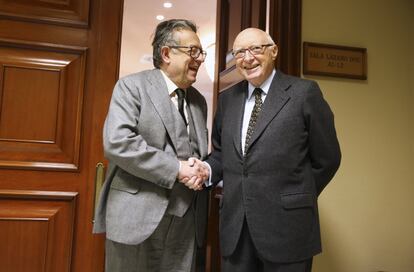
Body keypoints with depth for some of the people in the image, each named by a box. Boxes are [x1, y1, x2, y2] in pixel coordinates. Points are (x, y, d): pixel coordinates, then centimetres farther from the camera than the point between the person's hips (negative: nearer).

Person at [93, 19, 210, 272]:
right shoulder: (132, 86, -4)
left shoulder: (199, 101, 15)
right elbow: (117, 142, -18)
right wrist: (176, 169, -17)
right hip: (138, 216, -5)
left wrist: (201, 170, -3)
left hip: (187, 220, 6)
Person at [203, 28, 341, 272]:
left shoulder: (304, 92, -4)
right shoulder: (227, 98, 10)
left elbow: (326, 159, -1)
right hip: (235, 225, 4)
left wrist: (297, 200, 2)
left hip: (286, 224, -4)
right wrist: (207, 170, -3)